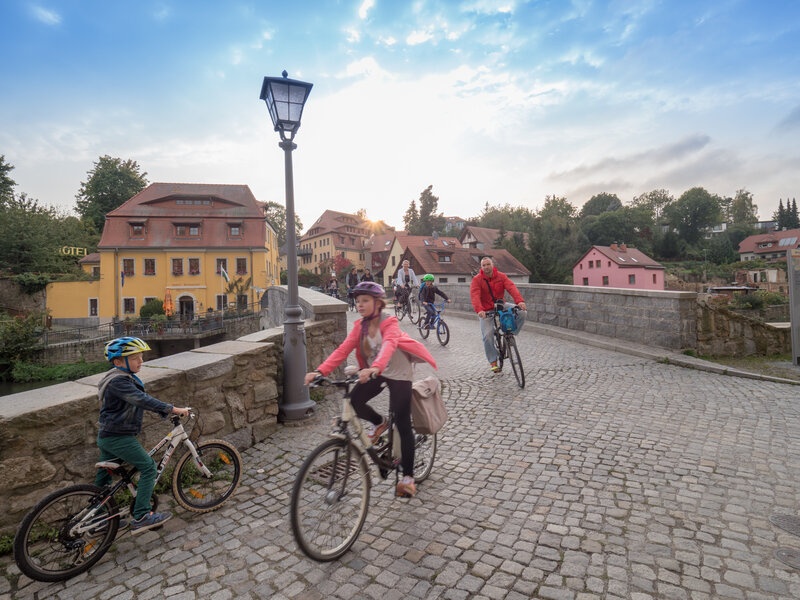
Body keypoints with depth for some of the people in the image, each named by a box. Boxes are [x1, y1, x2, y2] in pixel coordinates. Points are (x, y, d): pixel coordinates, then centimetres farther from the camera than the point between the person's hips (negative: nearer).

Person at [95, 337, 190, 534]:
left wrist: (168, 411, 7)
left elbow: (143, 400, 15)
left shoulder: (124, 378, 12)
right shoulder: (118, 381, -22)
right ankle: (141, 517, -6)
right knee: (148, 466, -8)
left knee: (103, 477, 21)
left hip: (107, 436, 11)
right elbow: (142, 400, -33)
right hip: (118, 437, -11)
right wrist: (172, 409, -35)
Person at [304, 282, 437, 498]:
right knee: (354, 401, -17)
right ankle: (379, 423, 16)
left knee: (402, 425, -4)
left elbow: (389, 346, -43)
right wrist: (320, 371, -29)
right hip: (375, 373, 5)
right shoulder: (360, 326, -5)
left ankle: (408, 477, 11)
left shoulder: (389, 323, -22)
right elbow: (343, 350, -15)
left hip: (398, 375, -5)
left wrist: (375, 368, -62)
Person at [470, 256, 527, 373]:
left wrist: (519, 301, -39)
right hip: (487, 311, -2)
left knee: (522, 312, -19)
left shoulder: (501, 276, -5)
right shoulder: (477, 279, -11)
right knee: (488, 335, -15)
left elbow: (511, 288, -20)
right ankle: (493, 361, 4)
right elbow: (475, 295, -25)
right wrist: (479, 310, -43)